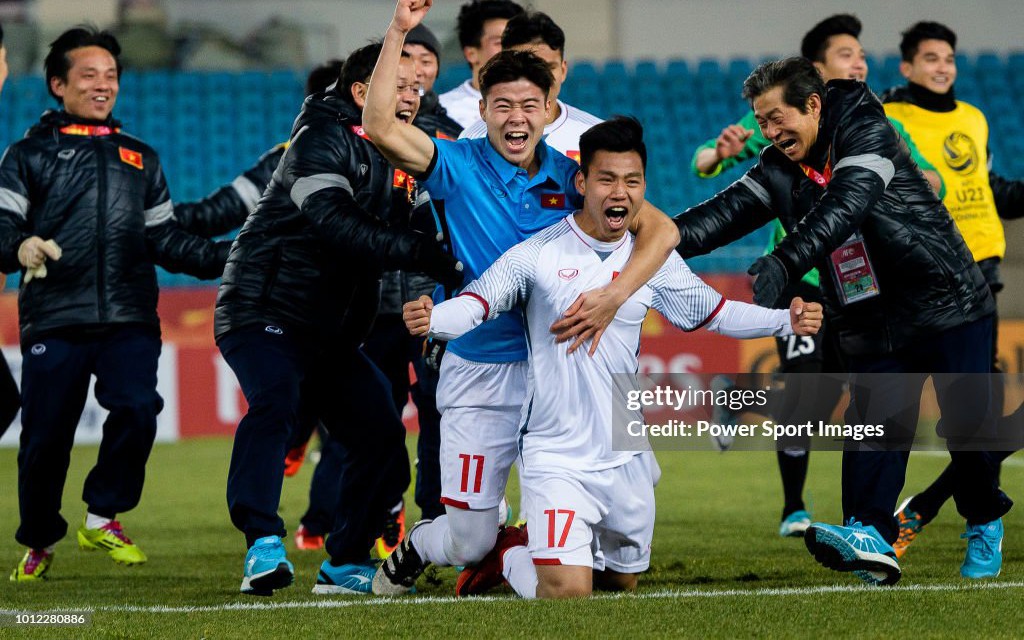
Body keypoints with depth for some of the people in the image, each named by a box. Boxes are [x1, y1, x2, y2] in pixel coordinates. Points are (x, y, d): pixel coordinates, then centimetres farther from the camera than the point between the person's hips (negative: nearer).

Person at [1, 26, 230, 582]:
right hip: (54, 321, -3)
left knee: (137, 410, -20)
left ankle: (103, 518, -1)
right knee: (45, 436, -2)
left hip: (128, 321, 3)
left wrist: (227, 259, 12)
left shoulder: (139, 158, 23)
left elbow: (164, 239, 23)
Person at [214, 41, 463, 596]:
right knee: (275, 403, -32)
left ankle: (346, 564, 15)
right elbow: (337, 225, -29)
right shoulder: (322, 139, -14)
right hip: (265, 314, -9)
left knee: (381, 434, 2)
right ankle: (263, 545, -37)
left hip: (331, 331, 9)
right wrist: (424, 254, -34)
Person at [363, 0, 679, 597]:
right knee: (468, 542, -1)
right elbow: (380, 125, -19)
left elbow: (661, 229, -10)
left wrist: (613, 295, -26)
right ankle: (414, 549, 36)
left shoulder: (570, 177, 0)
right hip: (481, 376, -2)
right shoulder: (460, 167, -4)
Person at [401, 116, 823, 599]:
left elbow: (715, 313, 13)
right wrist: (431, 319, -42)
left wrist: (786, 321, -1)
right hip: (558, 459, -5)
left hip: (627, 460, 5)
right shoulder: (538, 255, -11)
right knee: (567, 594, -16)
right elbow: (477, 302, -20)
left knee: (623, 584, 18)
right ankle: (508, 558, 16)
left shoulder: (653, 260, 2)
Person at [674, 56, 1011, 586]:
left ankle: (985, 523, 20)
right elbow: (727, 212, -10)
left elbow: (843, 208, -32)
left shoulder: (866, 134, -16)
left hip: (947, 304, -5)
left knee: (967, 424, -2)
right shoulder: (779, 171, 3)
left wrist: (784, 262, -45)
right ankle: (871, 538, -25)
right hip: (871, 322, 5)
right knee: (874, 425, -13)